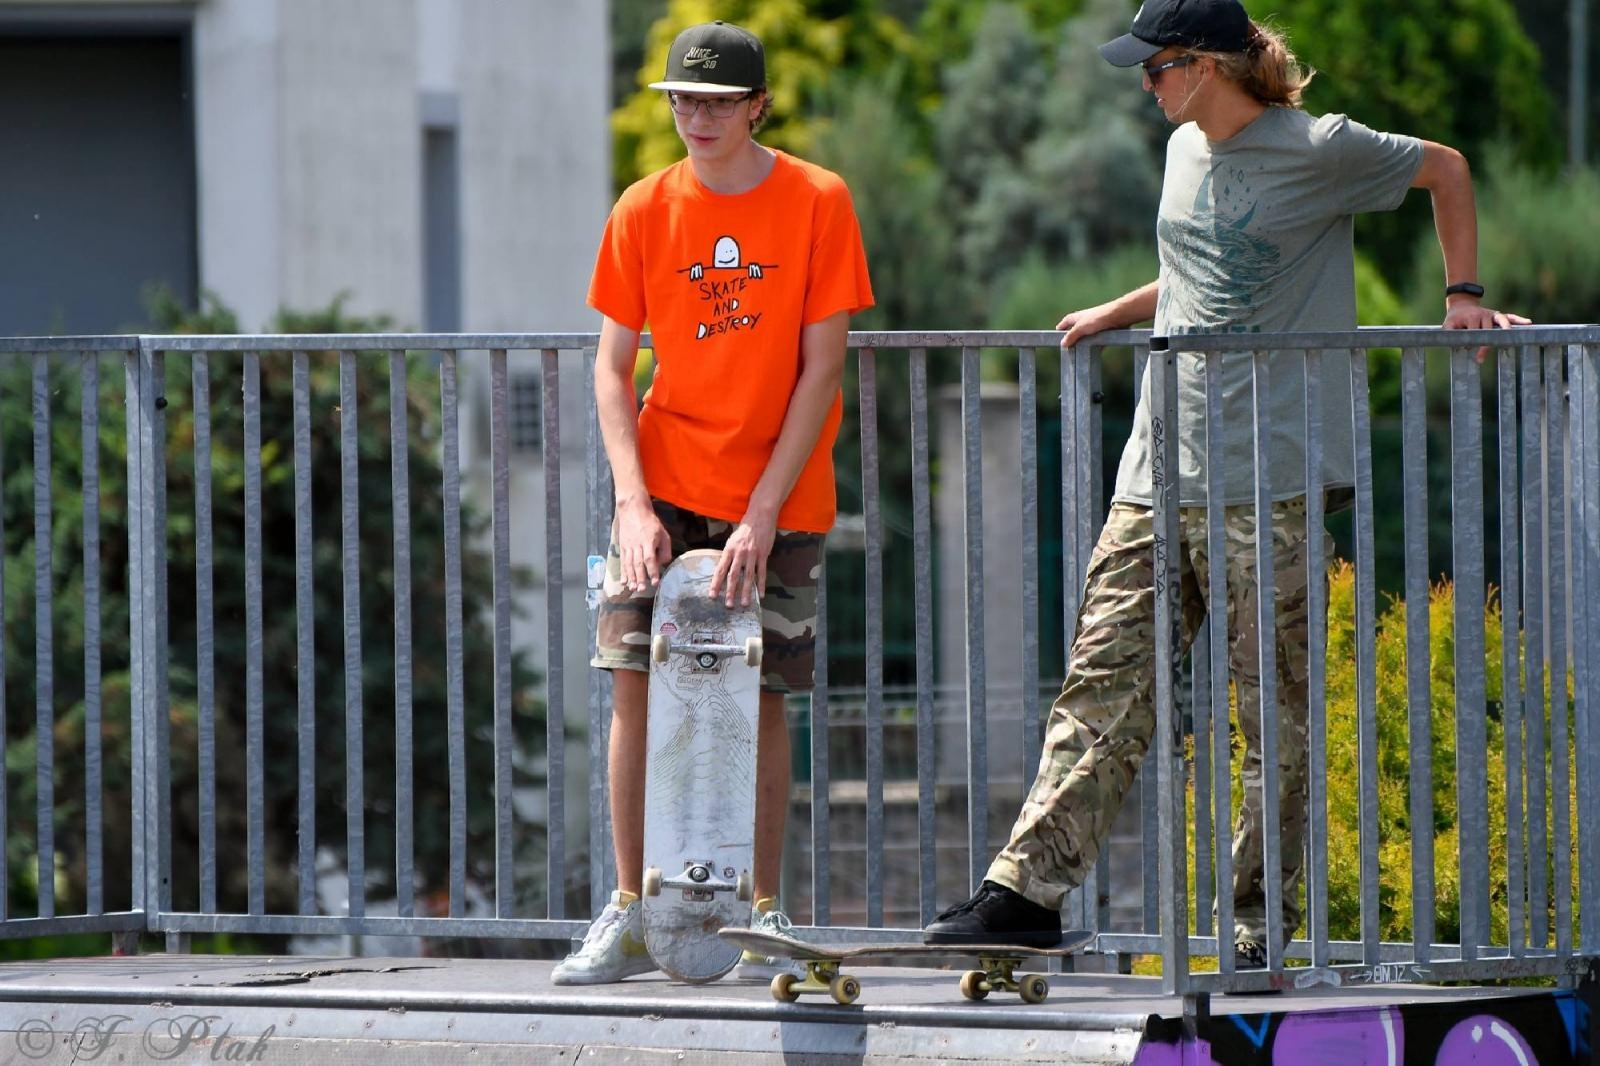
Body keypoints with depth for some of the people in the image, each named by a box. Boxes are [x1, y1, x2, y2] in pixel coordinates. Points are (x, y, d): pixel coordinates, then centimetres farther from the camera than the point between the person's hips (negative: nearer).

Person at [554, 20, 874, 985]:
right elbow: (613, 366, 2)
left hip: (779, 495, -2)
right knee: (635, 679, -7)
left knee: (760, 696, 0)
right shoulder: (645, 211, 0)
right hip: (667, 481, 2)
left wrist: (763, 512, -15)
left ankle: (763, 915, 10)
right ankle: (632, 914, -3)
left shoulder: (818, 203, -7)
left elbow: (822, 370, -9)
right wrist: (634, 499, -11)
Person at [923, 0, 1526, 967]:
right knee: (1104, 686, -1)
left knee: (1276, 711, -2)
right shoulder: (1186, 150, 16)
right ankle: (1030, 889, -4)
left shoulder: (1318, 152, -5)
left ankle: (1264, 923, 4)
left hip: (1271, 484, -6)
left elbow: (1446, 170, 8)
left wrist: (1464, 295, 4)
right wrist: (1119, 313, 27)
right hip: (1159, 473, 6)